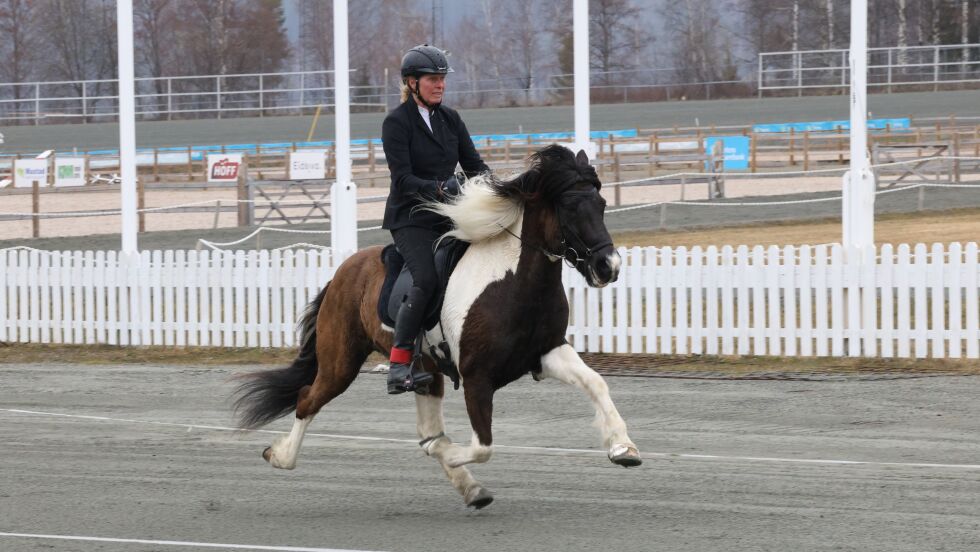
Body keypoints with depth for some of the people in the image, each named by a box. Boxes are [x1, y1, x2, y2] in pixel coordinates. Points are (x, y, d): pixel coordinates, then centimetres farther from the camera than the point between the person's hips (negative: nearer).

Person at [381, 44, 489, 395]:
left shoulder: (450, 119, 13)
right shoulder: (397, 123, -6)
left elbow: (473, 164, 10)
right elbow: (403, 178, -16)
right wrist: (438, 188, -30)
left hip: (447, 217, 7)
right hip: (410, 218, -7)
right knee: (426, 278, -26)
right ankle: (398, 365, -24)